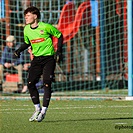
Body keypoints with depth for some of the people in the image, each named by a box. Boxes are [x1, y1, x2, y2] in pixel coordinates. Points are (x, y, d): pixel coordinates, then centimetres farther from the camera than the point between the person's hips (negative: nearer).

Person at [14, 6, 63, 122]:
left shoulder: (46, 27, -14)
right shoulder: (27, 30, 2)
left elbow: (59, 36, -1)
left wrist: (59, 51, -9)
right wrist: (19, 50, 4)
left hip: (49, 58, -5)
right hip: (36, 59, 5)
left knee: (47, 84, -12)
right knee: (30, 83, -4)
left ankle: (43, 111, -3)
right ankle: (37, 109, 12)